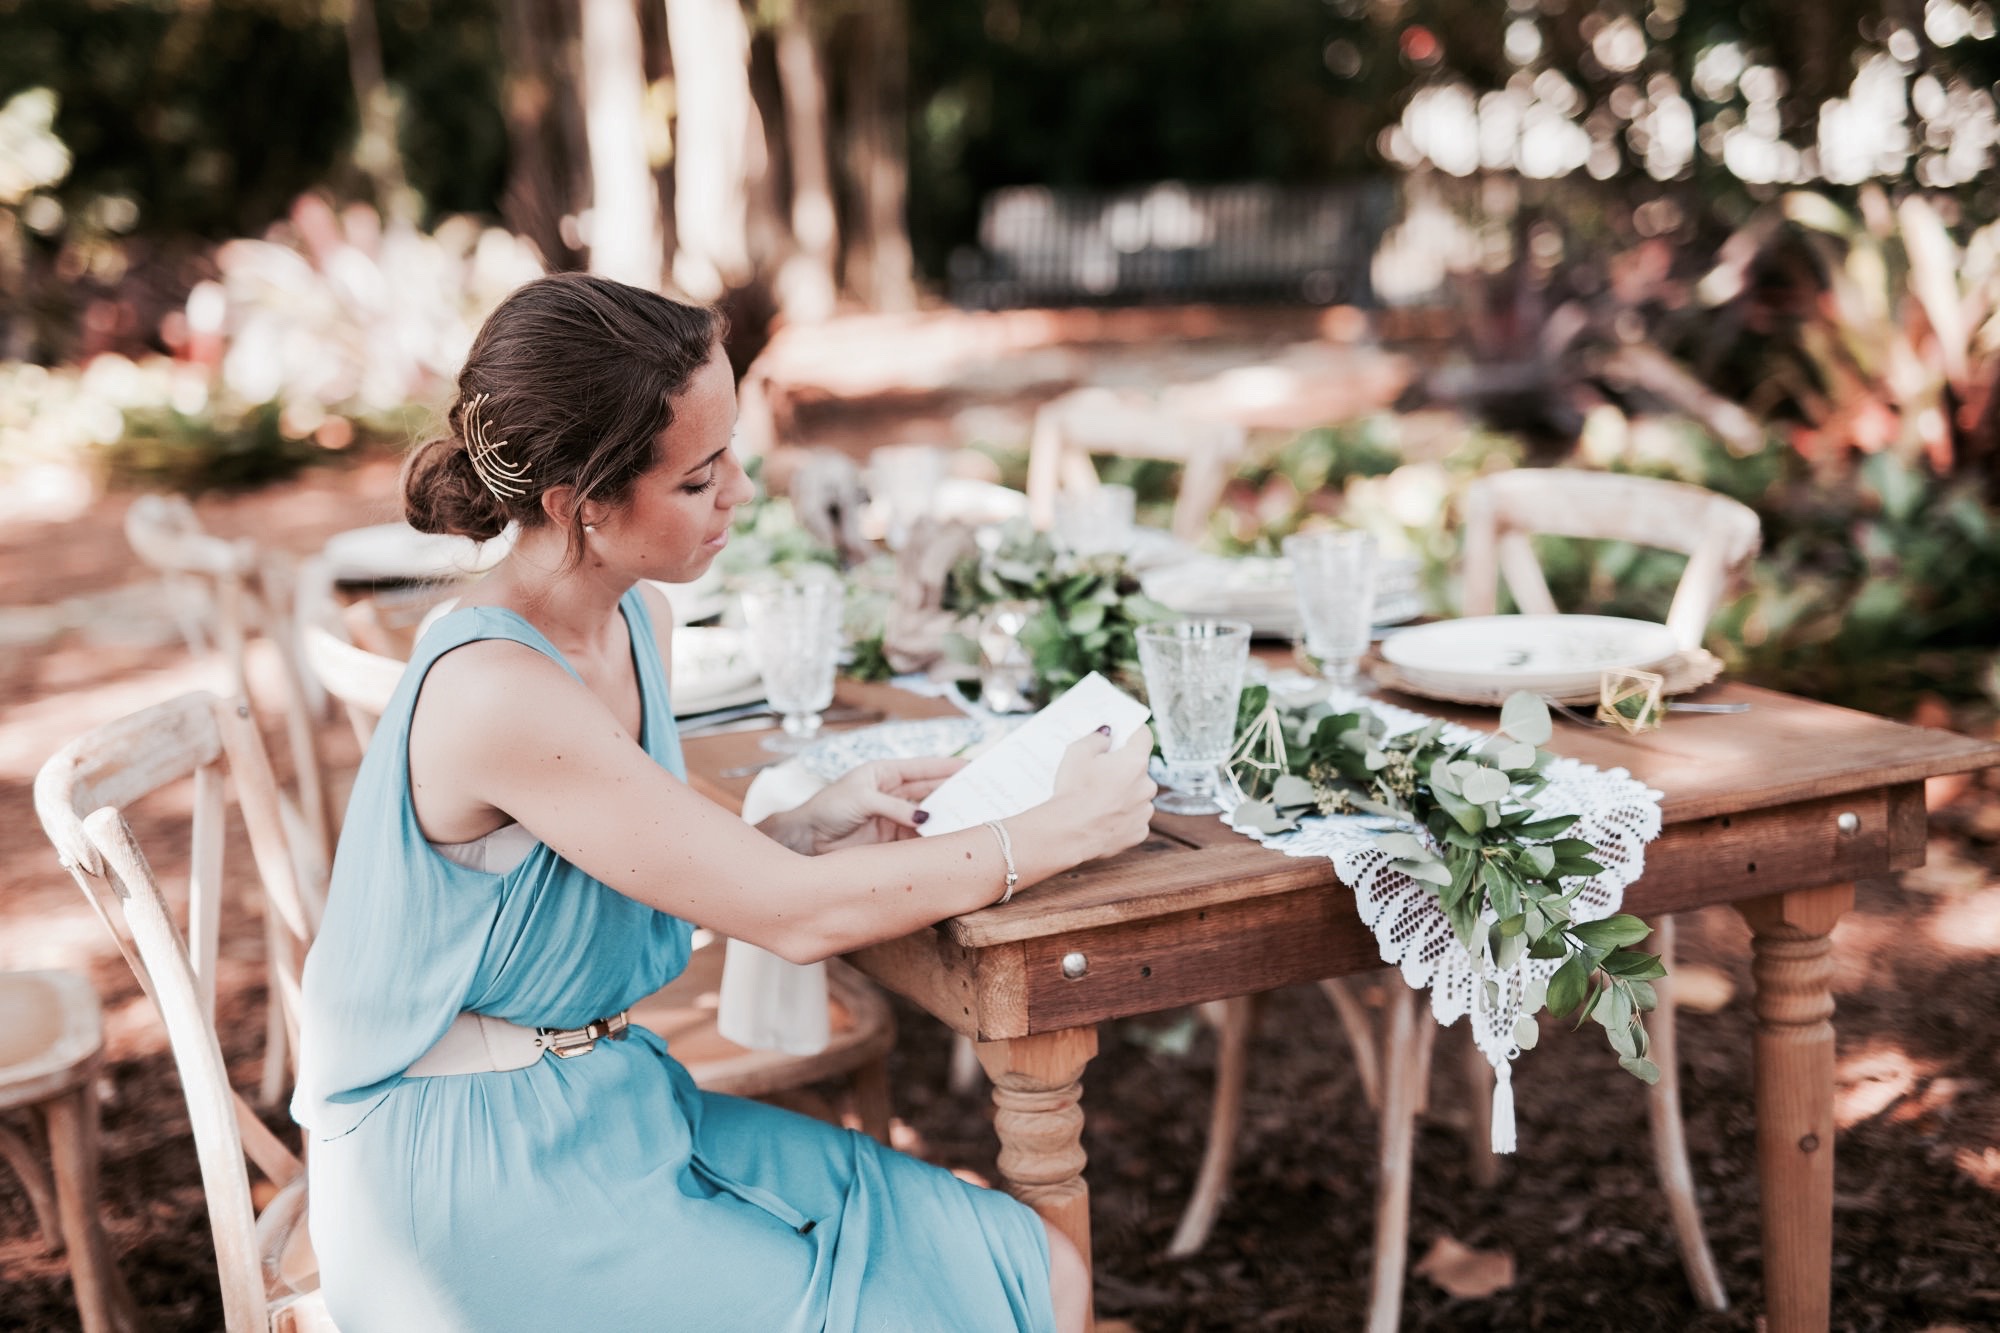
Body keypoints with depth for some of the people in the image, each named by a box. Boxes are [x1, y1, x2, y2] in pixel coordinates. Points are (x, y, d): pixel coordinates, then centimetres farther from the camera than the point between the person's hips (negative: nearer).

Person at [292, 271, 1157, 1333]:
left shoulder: (638, 623, 1)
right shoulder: (491, 695, -27)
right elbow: (796, 917, -22)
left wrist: (805, 825, -4)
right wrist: (1060, 833, -13)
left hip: (611, 1102, 8)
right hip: (471, 1179, -8)